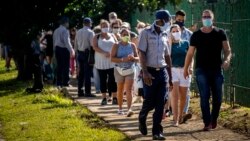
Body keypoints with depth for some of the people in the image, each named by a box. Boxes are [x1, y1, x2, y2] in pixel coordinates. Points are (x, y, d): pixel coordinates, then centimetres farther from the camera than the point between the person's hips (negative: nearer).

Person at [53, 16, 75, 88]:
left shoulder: (56, 31, 11)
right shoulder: (65, 31, -14)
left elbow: (54, 42, 16)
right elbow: (67, 42, -20)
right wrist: (71, 51, -16)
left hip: (57, 49, 8)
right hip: (64, 49, -8)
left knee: (59, 66, 11)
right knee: (66, 67, -2)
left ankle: (59, 84, 13)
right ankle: (65, 83, -1)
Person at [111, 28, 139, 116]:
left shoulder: (132, 45, 5)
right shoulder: (116, 46, -1)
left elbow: (137, 58, 7)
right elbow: (112, 58, -9)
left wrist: (133, 58, -16)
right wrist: (123, 59, -22)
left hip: (130, 69, 0)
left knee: (129, 90, -12)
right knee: (120, 90, 11)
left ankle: (129, 109, -23)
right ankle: (120, 108, 25)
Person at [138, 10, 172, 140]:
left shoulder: (165, 35, 10)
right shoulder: (146, 33, -5)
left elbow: (167, 56, 15)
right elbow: (141, 54, -9)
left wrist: (170, 76, 14)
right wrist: (145, 72, -18)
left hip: (162, 72, 4)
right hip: (150, 72, -4)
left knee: (160, 104, -1)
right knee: (149, 102, -2)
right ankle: (142, 119, 28)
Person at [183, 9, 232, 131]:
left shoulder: (220, 33, 2)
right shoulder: (196, 35, 4)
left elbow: (227, 49, 0)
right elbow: (190, 53, 8)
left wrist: (227, 59, -21)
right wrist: (186, 69, 6)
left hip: (217, 70, 1)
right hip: (201, 70, -1)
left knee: (217, 97, 5)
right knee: (204, 97, -7)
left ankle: (214, 119, 26)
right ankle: (207, 122, -3)